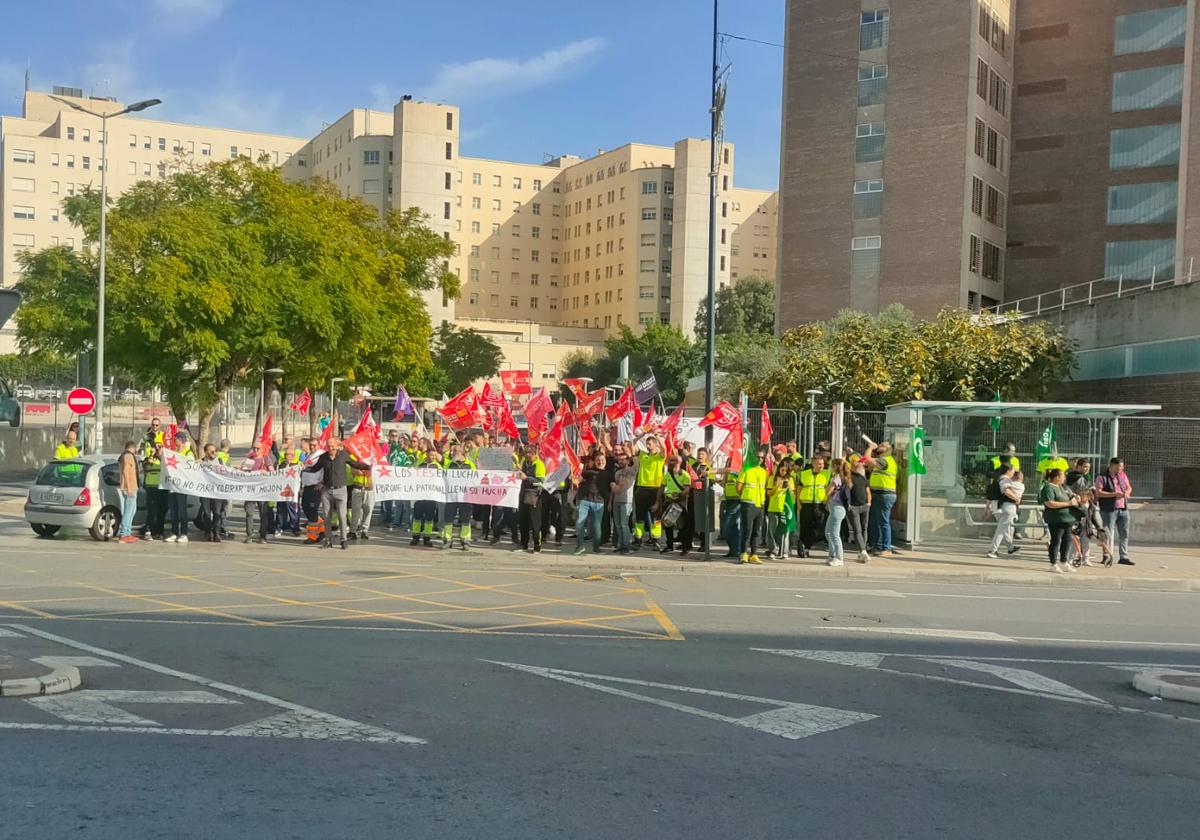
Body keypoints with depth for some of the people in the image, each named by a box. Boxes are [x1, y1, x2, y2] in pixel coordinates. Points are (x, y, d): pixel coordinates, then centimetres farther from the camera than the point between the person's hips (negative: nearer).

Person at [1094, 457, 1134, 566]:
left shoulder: (1122, 475, 12)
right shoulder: (1102, 478, -6)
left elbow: (1129, 487, 20)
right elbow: (1098, 492, -15)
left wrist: (1127, 492, -4)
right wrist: (1114, 494, -19)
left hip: (1123, 509, 6)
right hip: (1109, 510, -6)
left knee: (1125, 534, 8)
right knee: (1109, 534, -4)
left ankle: (1124, 557, 16)